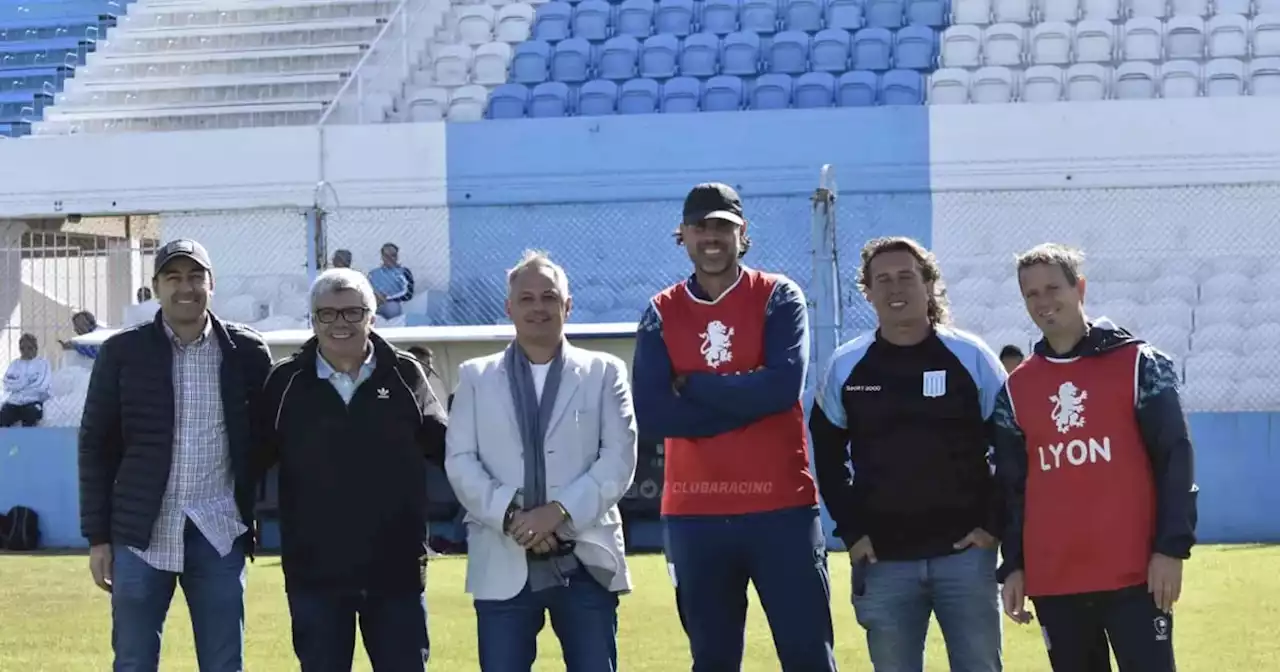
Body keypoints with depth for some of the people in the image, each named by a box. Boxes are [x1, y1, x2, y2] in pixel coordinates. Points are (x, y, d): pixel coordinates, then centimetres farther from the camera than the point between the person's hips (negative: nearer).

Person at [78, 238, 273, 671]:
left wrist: (254, 517, 4)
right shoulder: (123, 352, 1)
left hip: (219, 534, 1)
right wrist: (97, 536, 0)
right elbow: (96, 446, 4)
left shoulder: (246, 352, 3)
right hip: (141, 534, 0)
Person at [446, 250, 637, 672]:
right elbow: (460, 461, 3)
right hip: (504, 566, 1)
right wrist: (509, 515, -14)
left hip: (585, 561, -1)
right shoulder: (476, 376, 13)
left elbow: (619, 458, -1)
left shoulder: (604, 372, 10)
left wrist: (560, 511, -15)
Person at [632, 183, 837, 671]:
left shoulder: (778, 298, 2)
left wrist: (692, 385, -8)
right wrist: (746, 399, -11)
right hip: (694, 513, 2)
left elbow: (784, 386, -15)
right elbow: (651, 413, -8)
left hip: (781, 505, -2)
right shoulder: (661, 314, 7)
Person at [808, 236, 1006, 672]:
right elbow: (827, 454, 10)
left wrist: (992, 523, -5)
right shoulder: (845, 367, 2)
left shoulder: (971, 358, -2)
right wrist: (851, 531, 2)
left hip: (965, 552, -1)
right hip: (883, 559, 1)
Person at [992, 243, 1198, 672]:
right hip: (1052, 580, 4)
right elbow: (1011, 484, 15)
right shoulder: (1017, 387, 12)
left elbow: (1175, 459, -2)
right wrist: (1013, 566, 8)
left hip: (1133, 572, -4)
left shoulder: (1138, 364, 1)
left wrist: (1172, 547, -10)